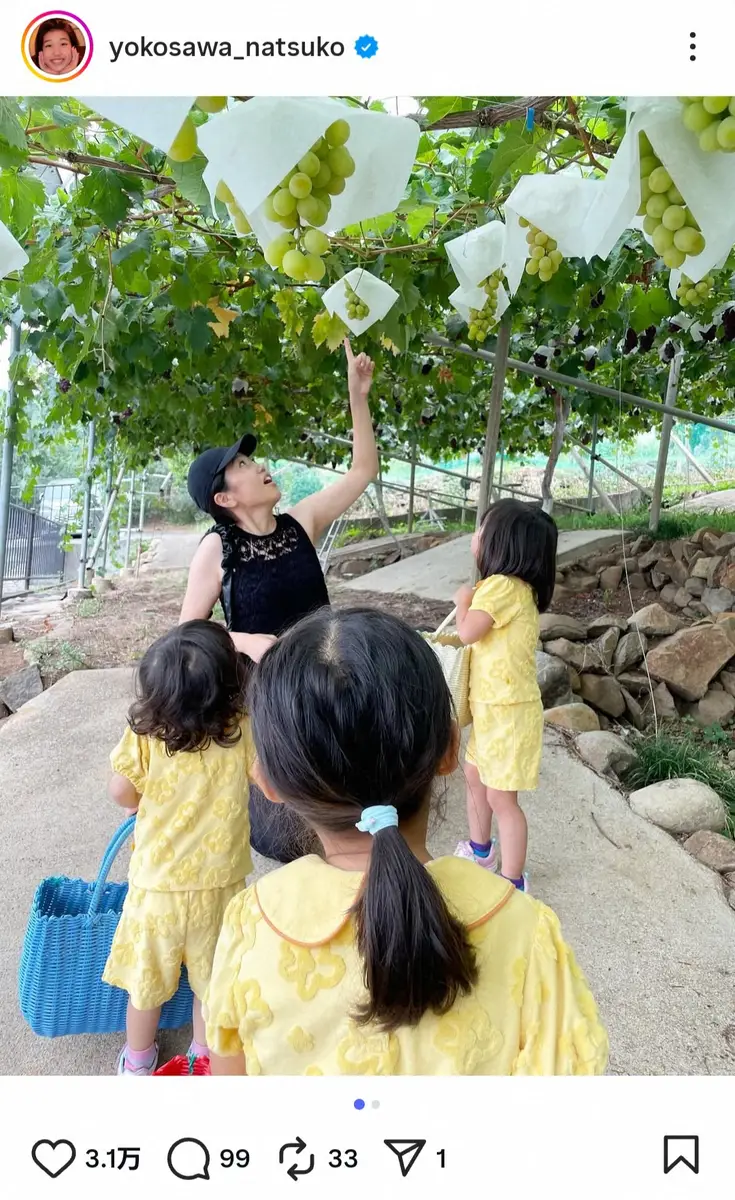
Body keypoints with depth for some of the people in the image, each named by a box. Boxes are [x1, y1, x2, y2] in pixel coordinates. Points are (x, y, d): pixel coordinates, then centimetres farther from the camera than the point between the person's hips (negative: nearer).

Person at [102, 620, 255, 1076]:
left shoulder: (145, 733, -21)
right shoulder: (244, 732, -23)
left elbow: (122, 793, -11)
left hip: (157, 881, 1)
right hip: (219, 884, 0)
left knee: (148, 971, 24)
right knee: (212, 974, 23)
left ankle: (139, 1057, 46)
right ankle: (205, 1055, 44)